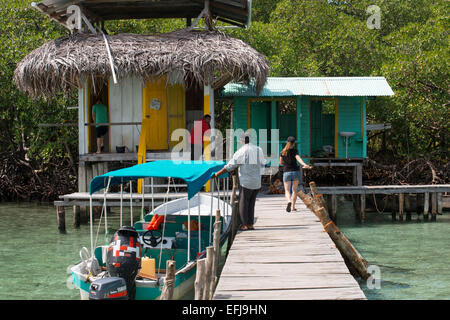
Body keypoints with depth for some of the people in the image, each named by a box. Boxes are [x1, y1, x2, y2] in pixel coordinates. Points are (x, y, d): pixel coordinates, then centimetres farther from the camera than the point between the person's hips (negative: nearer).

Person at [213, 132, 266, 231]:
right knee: (251, 204, 14)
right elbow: (262, 164, 18)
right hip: (257, 183, 4)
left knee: (243, 204, 5)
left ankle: (245, 225, 1)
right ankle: (250, 224, 12)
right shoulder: (259, 150, 3)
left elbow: (229, 166, -7)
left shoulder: (240, 152, -9)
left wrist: (217, 174, 1)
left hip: (246, 183, -4)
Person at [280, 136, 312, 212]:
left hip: (286, 172, 1)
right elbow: (298, 158, -21)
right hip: (295, 171, -1)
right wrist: (304, 165, -34)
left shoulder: (283, 151, 6)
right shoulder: (294, 151, -3)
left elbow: (280, 162, 14)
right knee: (294, 190, 15)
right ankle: (293, 206, 14)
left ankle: (289, 201, -27)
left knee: (287, 191, 3)